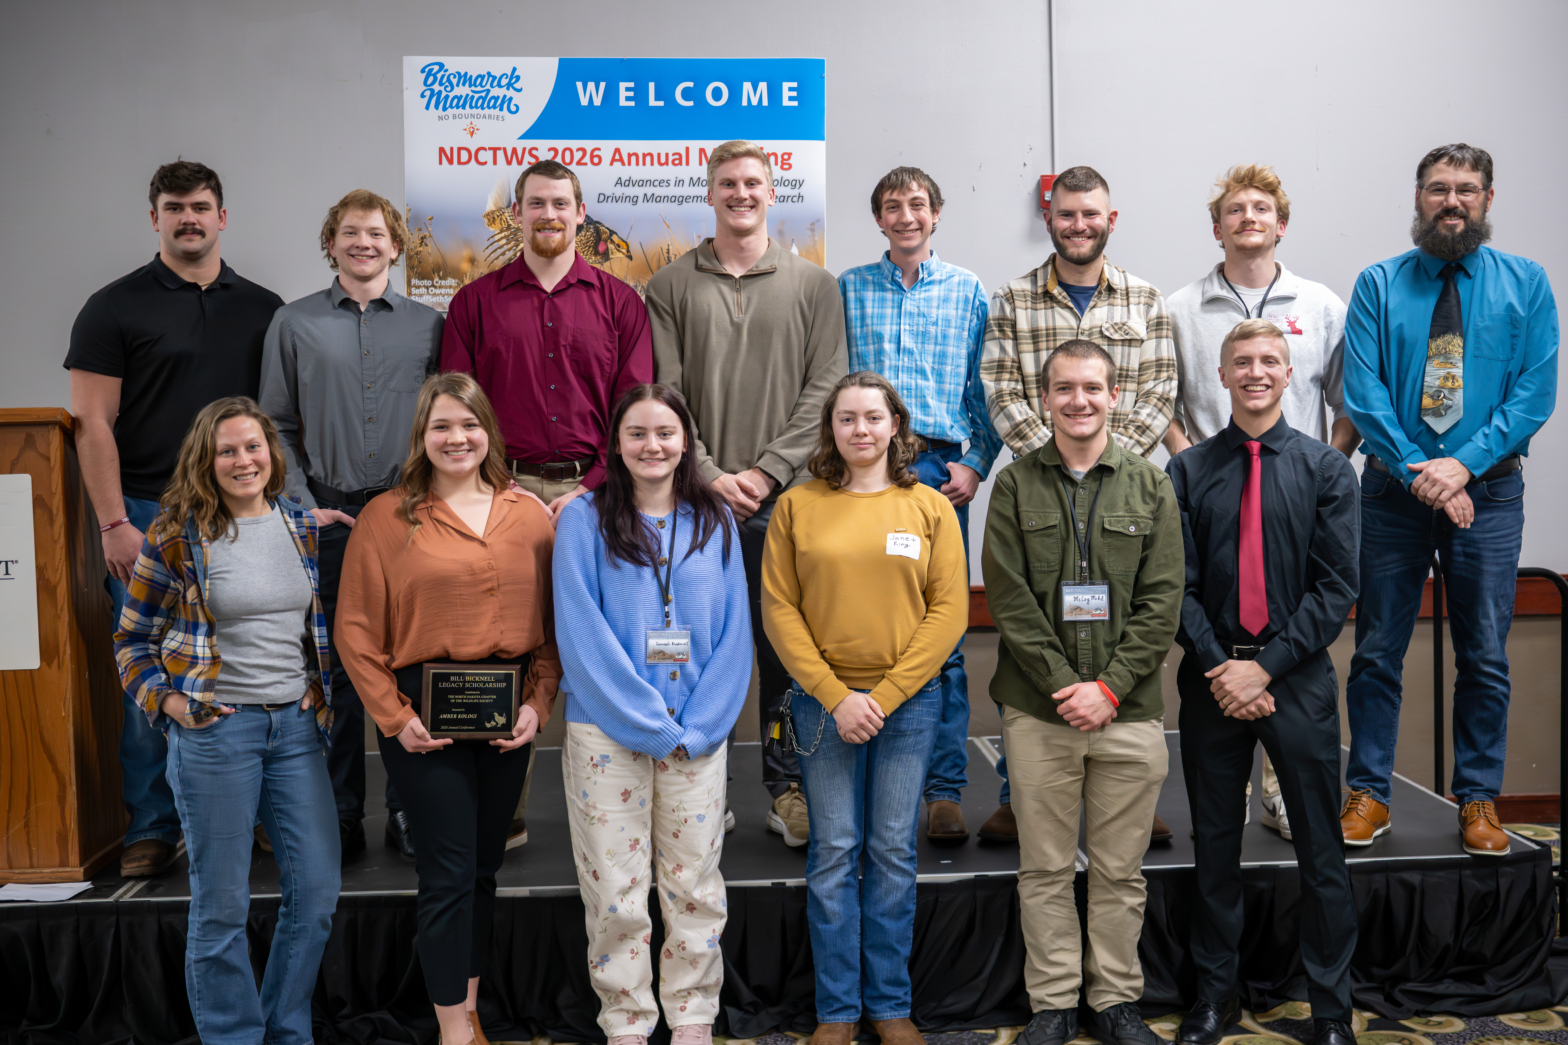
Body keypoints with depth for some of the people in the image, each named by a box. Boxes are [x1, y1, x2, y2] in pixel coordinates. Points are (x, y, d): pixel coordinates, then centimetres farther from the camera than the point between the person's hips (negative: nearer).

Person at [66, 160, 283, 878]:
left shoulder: (263, 309, 12)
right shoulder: (116, 307, 3)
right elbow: (92, 423, -2)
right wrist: (113, 523, -9)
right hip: (147, 517, -2)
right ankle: (152, 827, 12)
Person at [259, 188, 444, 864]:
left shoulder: (427, 325, 9)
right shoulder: (294, 324, 9)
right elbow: (277, 427, 8)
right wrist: (301, 506, -2)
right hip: (327, 519, 0)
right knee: (334, 667, 4)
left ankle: (409, 811, 13)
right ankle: (339, 816, 14)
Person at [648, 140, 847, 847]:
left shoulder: (813, 285, 9)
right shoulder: (671, 286, 9)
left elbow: (825, 388, 2)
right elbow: (663, 395, 2)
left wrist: (768, 471, -8)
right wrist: (710, 475, -9)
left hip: (785, 498, 0)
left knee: (789, 649, 3)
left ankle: (787, 787, 16)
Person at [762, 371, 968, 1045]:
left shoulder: (930, 508, 3)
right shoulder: (797, 507, 2)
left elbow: (949, 611, -1)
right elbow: (779, 610, -1)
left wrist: (886, 695, -9)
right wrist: (835, 696, -10)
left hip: (908, 701, 1)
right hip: (823, 701, 0)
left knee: (894, 850, 8)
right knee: (833, 851, 4)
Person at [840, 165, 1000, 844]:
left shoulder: (968, 292, 12)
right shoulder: (847, 290, 12)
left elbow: (986, 391, 10)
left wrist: (975, 465, -1)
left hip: (938, 470, 0)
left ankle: (944, 789, 6)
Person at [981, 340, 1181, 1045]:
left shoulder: (1150, 486, 7)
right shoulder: (1015, 485, 4)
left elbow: (1162, 601, 0)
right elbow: (1009, 598, -3)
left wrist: (1110, 686, -10)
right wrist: (1062, 684, -12)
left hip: (1130, 710, 1)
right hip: (1038, 710, 0)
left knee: (1120, 871, 9)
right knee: (1044, 869, 8)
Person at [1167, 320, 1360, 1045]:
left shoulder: (1326, 468, 2)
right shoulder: (1187, 472, 4)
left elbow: (1337, 585, -4)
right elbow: (1178, 584, 0)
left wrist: (1265, 666, -12)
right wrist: (1218, 666, -12)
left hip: (1299, 679, -1)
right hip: (1212, 680, 1)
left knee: (1320, 849, 7)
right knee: (1215, 846, 11)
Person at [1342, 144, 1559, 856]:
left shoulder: (1526, 283, 5)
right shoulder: (1379, 284, 4)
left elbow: (1535, 392, -3)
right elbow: (1361, 391, -4)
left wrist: (1463, 463, -15)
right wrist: (1420, 473, -14)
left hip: (1489, 491, 0)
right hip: (1393, 491, 0)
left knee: (1485, 657, 6)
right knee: (1377, 651, 4)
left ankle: (1479, 800, 20)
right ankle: (1368, 794, 16)